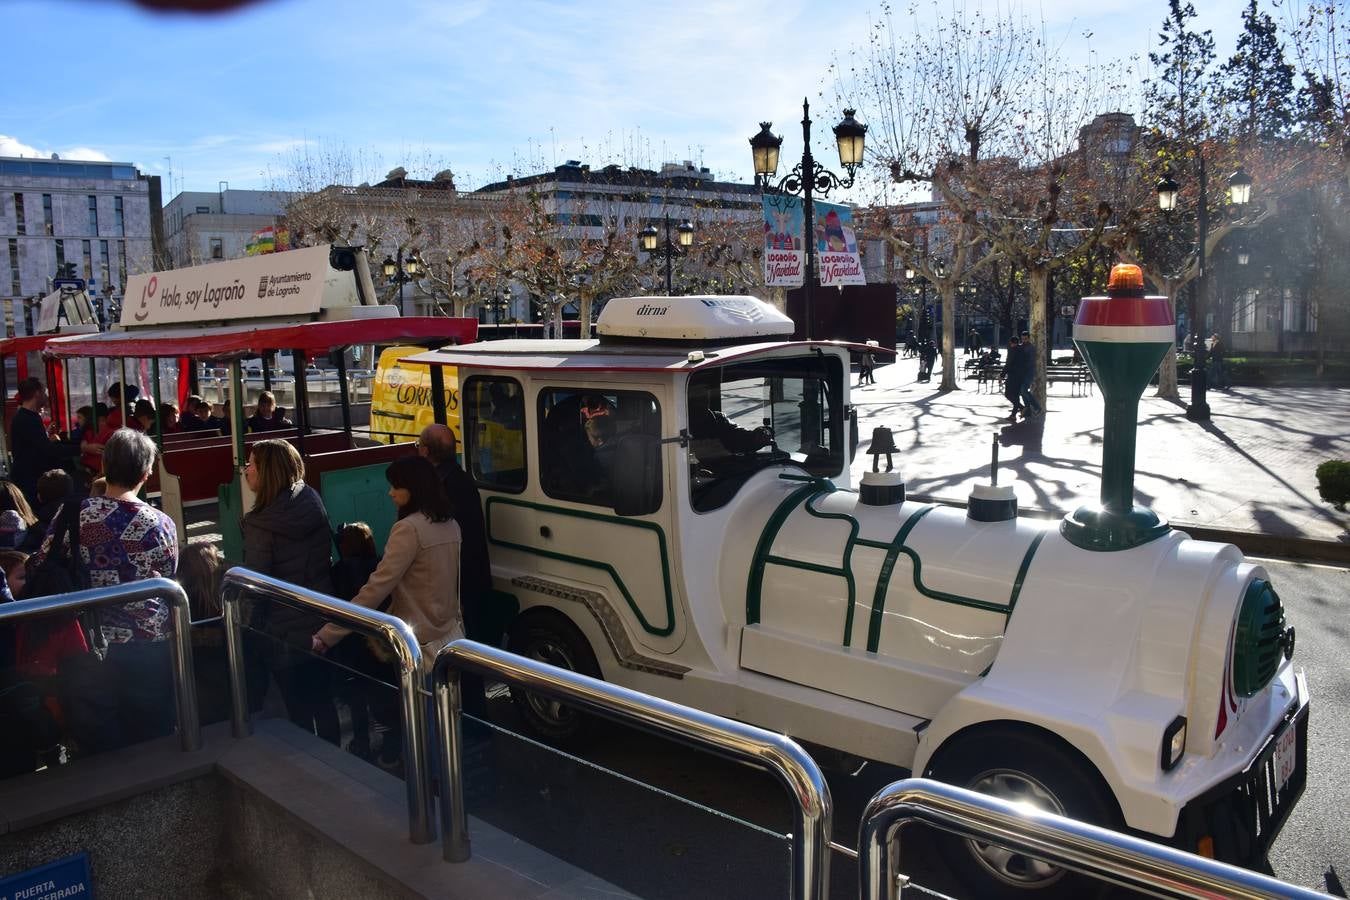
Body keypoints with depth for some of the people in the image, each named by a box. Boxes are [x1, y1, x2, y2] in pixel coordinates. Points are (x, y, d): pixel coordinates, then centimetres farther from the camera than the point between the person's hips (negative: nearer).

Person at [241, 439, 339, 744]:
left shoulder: (260, 524, -17)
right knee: (322, 699, 17)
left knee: (298, 707, 8)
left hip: (285, 632, -5)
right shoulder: (313, 504, 0)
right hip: (321, 623, 6)